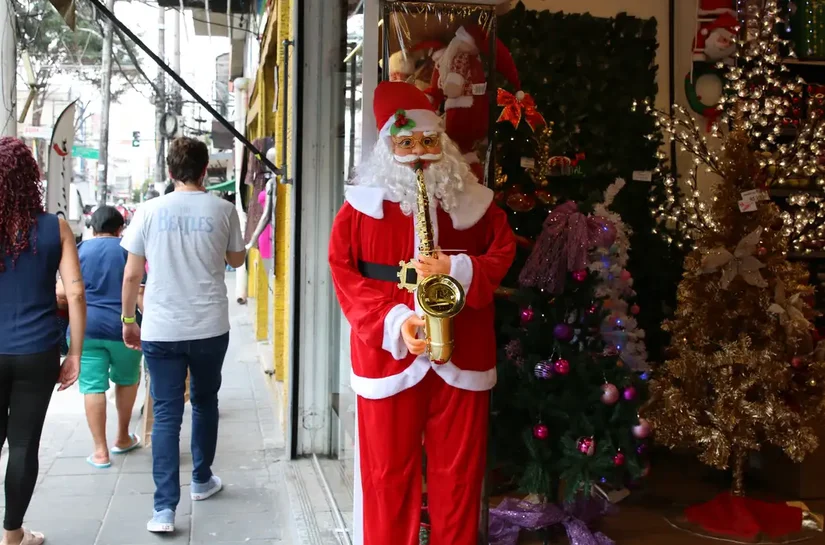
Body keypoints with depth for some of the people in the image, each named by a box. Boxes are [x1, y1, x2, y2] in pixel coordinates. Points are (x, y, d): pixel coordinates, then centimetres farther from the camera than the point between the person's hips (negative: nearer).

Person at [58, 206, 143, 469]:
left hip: (86, 326, 1)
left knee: (93, 387, 2)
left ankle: (101, 451, 3)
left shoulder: (80, 249, 8)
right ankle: (122, 438, 29)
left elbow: (62, 291, 3)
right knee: (127, 379, 20)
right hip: (122, 326, 0)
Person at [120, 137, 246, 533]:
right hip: (210, 328, 1)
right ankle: (201, 480, 36)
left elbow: (132, 275, 0)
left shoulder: (150, 211, -2)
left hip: (161, 330, 0)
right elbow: (237, 259, 13)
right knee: (204, 402, 21)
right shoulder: (222, 210, -3)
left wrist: (128, 319, 12)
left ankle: (164, 509, 0)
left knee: (166, 414, 3)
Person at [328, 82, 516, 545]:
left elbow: (503, 254, 7)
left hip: (462, 355, 1)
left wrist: (457, 268, -14)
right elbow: (344, 275, -3)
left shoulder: (473, 200, 5)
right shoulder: (363, 203, 1)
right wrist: (394, 321, -16)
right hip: (388, 354, -1)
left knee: (459, 470, 10)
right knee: (388, 472, 8)